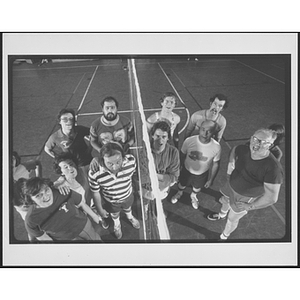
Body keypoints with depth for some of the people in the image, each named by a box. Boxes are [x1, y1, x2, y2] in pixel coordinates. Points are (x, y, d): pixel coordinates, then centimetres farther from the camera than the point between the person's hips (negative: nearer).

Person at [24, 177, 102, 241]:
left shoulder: (63, 193, -30)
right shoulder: (31, 220, -31)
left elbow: (81, 203, -11)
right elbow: (41, 236, -12)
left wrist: (93, 215, 5)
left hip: (83, 225, 2)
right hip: (66, 238, -1)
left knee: (97, 239, 26)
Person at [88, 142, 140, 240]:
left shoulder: (131, 161, -36)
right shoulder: (94, 173, -41)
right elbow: (95, 193, -20)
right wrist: (100, 210, -5)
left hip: (128, 196, 1)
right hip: (111, 201, -1)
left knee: (128, 208, 37)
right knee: (115, 214, 33)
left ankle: (130, 217, 73)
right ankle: (117, 225, 70)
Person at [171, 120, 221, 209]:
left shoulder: (216, 147, -30)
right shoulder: (189, 141, -31)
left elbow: (216, 164, -13)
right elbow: (182, 155, -11)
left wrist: (211, 179, -2)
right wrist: (183, 166, 4)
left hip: (202, 174, 1)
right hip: (187, 170, 0)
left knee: (197, 187, 30)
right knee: (182, 184, 29)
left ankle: (193, 196, 66)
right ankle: (179, 193, 64)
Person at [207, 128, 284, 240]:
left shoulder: (273, 168, -38)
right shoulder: (244, 150, -22)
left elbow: (271, 197, -32)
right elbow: (234, 150, 6)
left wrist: (249, 207, -22)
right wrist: (231, 163, -8)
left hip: (244, 198, -5)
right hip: (230, 186, 5)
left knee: (232, 219, 19)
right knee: (225, 201, 33)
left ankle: (224, 236, 52)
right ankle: (222, 215, 70)